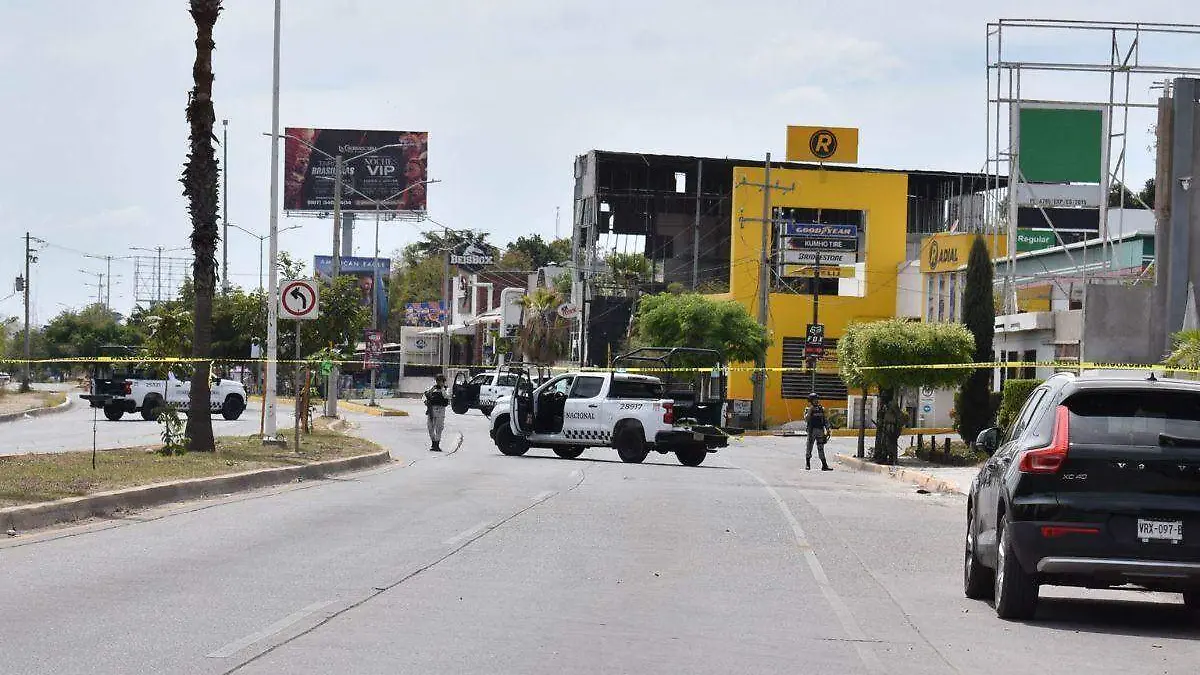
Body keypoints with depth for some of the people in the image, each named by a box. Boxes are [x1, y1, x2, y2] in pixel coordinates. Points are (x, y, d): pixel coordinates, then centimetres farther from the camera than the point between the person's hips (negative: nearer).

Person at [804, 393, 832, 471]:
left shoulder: (821, 409, 10)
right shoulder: (808, 409, -1)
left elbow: (825, 420, 14)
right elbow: (806, 420, -15)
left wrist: (827, 430, 9)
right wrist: (810, 411, -20)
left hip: (820, 431, 3)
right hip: (812, 431, -3)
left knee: (821, 448, 3)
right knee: (809, 447, 1)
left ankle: (824, 465, 1)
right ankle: (807, 464, 10)